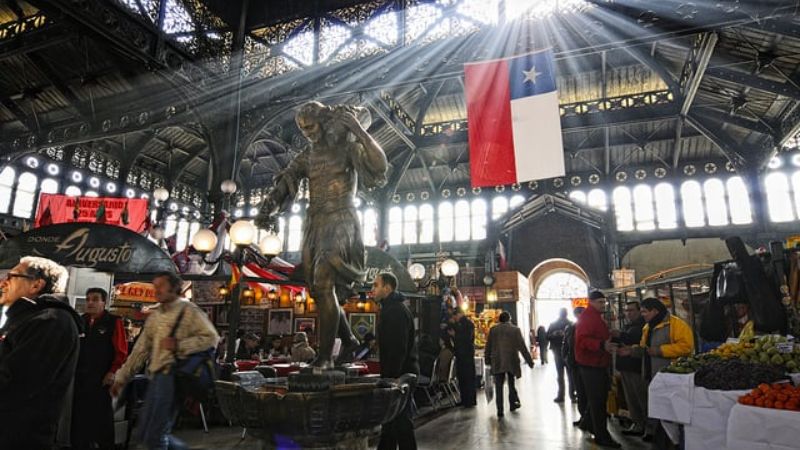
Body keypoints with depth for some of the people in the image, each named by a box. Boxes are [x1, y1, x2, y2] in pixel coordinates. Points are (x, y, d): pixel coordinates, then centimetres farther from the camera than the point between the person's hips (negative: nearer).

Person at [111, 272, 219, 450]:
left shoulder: (188, 310, -5)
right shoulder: (154, 316, 18)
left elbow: (211, 337, -12)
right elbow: (141, 350, 19)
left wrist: (179, 345, -17)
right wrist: (121, 378, 15)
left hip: (172, 375, -8)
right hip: (156, 377, 8)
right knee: (145, 434, 12)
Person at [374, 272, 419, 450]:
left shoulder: (397, 310, -18)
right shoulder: (392, 308, 15)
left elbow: (398, 349, -24)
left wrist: (390, 377, -22)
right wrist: (386, 375, 20)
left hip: (400, 375, -10)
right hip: (396, 374, 10)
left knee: (401, 421, -2)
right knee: (390, 420, 18)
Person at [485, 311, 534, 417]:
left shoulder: (493, 329, 1)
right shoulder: (515, 329, -4)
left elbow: (488, 346, 6)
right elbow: (522, 347, -4)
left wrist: (488, 360, 17)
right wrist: (530, 361, 2)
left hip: (497, 362, 0)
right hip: (512, 361, 0)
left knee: (499, 386, 2)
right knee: (511, 384, 19)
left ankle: (500, 410, 1)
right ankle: (513, 404, 29)